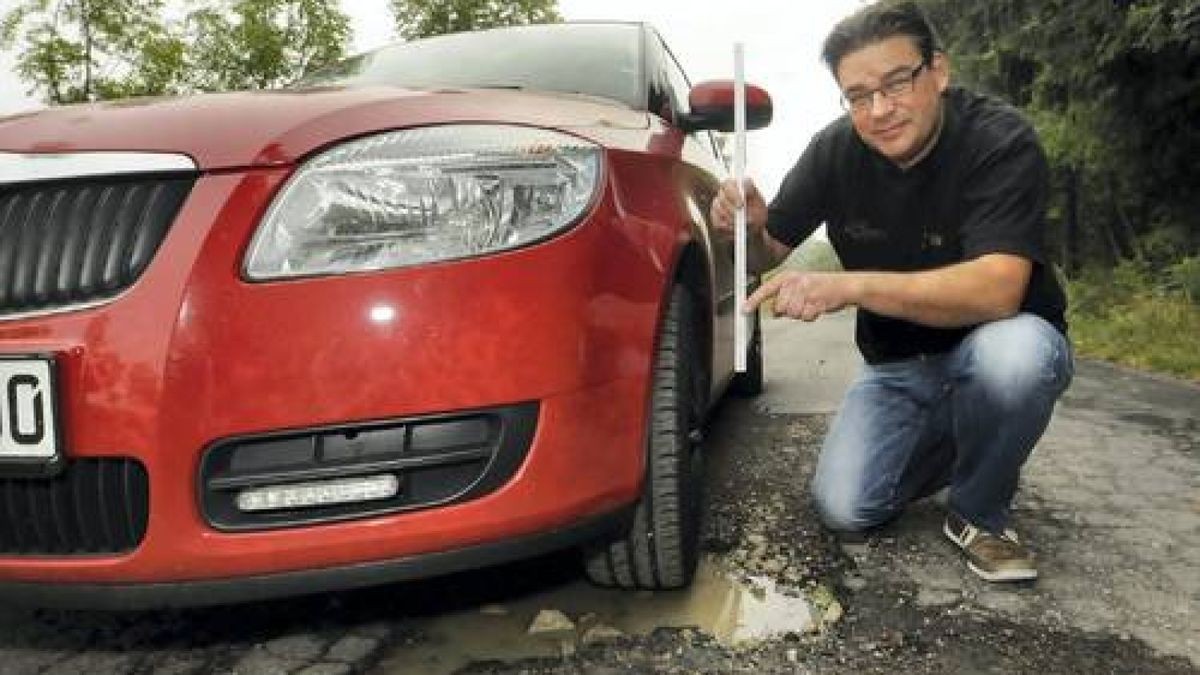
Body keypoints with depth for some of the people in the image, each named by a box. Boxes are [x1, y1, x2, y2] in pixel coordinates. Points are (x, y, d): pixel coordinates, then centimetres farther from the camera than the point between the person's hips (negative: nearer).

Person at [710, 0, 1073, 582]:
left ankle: (979, 515, -9)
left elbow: (998, 289, -35)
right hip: (896, 367, 3)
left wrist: (850, 286, -45)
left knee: (1015, 350, -38)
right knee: (844, 508, -14)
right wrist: (750, 226, -23)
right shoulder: (835, 151, -9)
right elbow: (772, 251, 1)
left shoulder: (1001, 141, -22)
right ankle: (945, 444, 17)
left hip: (1001, 346, -3)